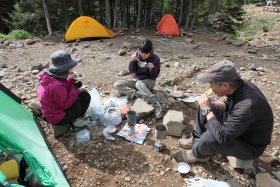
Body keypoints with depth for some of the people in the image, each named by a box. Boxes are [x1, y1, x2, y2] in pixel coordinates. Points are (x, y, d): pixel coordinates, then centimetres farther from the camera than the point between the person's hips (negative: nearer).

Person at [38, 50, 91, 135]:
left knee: (84, 94, 10)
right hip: (57, 118, -9)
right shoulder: (56, 86, -35)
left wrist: (71, 81, -8)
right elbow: (65, 104, -24)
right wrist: (75, 88, -21)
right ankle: (76, 121, 8)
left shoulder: (48, 75, -6)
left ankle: (75, 118, 14)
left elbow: (64, 91, 6)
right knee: (85, 96, -11)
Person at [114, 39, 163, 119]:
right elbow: (131, 71, -5)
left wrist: (152, 68, -31)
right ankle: (139, 94, -27)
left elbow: (154, 76, -11)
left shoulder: (155, 58, -14)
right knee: (117, 85, -16)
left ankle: (157, 105, -37)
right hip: (136, 80, 4)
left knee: (139, 84, -41)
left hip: (149, 81, -4)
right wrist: (132, 61, -22)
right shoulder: (137, 55, -6)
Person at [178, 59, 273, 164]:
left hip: (250, 146, -7)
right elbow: (229, 105, 6)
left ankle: (197, 153, 2)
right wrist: (211, 104, -12)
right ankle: (198, 140, 12)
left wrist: (207, 110, -30)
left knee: (210, 137, -33)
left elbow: (222, 137, -38)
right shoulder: (239, 86, -15)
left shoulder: (247, 105, -39)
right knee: (203, 108, 2)